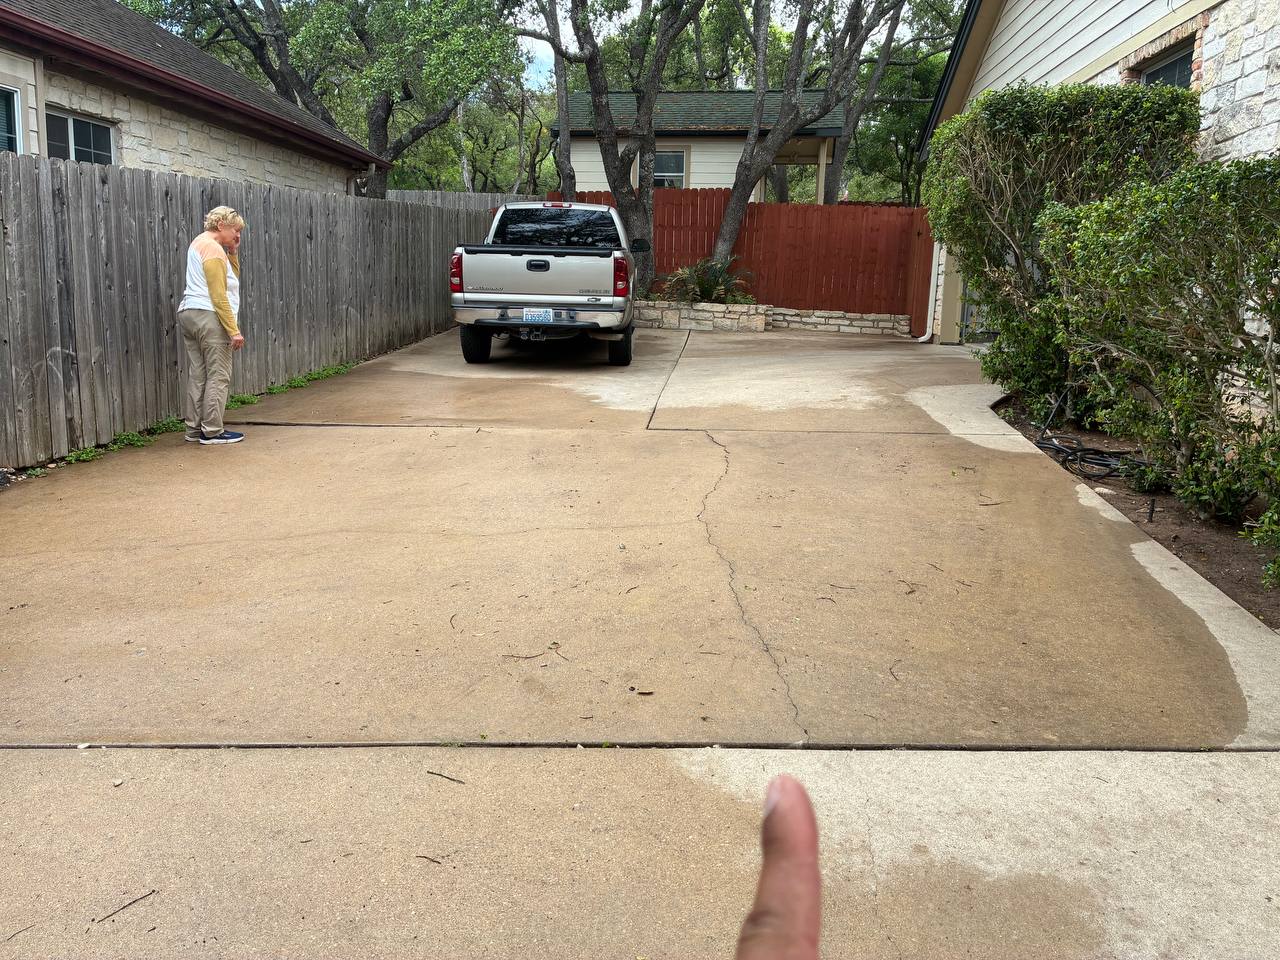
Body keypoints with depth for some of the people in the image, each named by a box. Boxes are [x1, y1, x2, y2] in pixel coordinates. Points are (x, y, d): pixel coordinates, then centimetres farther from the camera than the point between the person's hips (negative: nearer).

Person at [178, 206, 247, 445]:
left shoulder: (199, 243, 22)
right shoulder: (213, 248, -9)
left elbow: (232, 278, 21)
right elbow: (218, 296, -16)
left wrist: (233, 252, 10)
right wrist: (234, 330, -18)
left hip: (188, 314, 10)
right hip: (209, 317, -10)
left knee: (197, 375, 10)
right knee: (218, 376, -6)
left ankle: (194, 429, 12)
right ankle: (212, 431, -5)